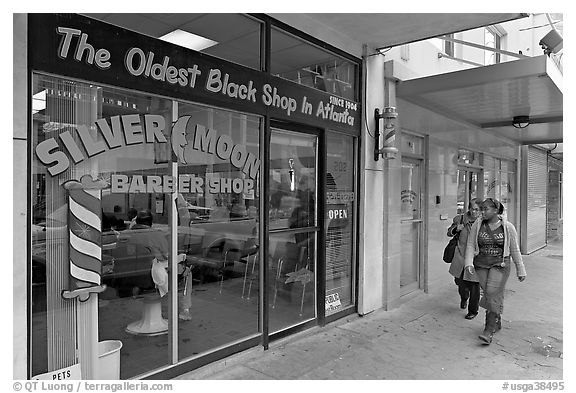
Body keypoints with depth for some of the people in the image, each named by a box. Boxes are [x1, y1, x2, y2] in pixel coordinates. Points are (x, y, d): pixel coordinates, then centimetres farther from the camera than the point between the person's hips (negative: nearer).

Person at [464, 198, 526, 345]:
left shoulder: (508, 227, -4)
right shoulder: (477, 224, -1)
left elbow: (515, 250, 4)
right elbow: (470, 245, 0)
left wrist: (520, 270, 8)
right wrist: (469, 263, -12)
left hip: (500, 265, -2)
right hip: (481, 265, 2)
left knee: (493, 294, -13)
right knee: (488, 294, 6)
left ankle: (489, 330, -8)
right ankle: (497, 321, 31)